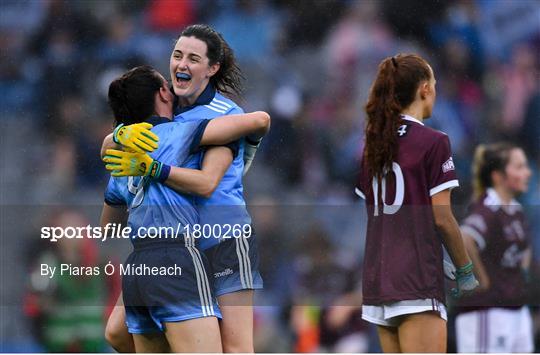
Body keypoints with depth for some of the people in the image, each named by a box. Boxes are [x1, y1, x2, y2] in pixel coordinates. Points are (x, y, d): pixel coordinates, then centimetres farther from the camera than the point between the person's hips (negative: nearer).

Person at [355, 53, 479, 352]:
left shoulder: (373, 144, 13)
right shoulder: (433, 142, -8)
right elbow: (441, 217, -10)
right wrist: (465, 271, 2)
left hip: (377, 277, 7)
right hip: (418, 280, -7)